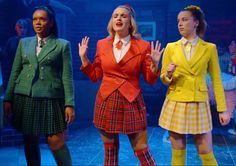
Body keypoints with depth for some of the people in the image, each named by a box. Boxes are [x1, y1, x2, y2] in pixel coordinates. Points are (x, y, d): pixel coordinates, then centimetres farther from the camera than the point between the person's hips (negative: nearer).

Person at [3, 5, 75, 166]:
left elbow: (67, 76, -3)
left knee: (56, 141, -5)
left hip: (51, 98, -3)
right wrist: (8, 98, 7)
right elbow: (15, 72, 12)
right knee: (30, 141, 9)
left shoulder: (62, 45, 1)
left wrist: (69, 104, -9)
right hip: (25, 98, 4)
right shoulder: (24, 43, 11)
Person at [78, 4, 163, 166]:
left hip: (131, 103, -2)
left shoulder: (143, 46, -2)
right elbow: (95, 76, 10)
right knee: (110, 150, 12)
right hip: (107, 102, 3)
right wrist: (84, 58, 1)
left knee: (142, 150, 1)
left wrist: (154, 64, -17)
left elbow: (150, 80, 0)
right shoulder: (102, 44, 6)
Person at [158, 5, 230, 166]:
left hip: (199, 106, -1)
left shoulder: (209, 48, 1)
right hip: (175, 105, 1)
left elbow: (217, 80, 3)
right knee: (178, 153, 7)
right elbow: (163, 79, 8)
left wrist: (223, 109, -1)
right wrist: (168, 75, -16)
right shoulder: (171, 47, 4)